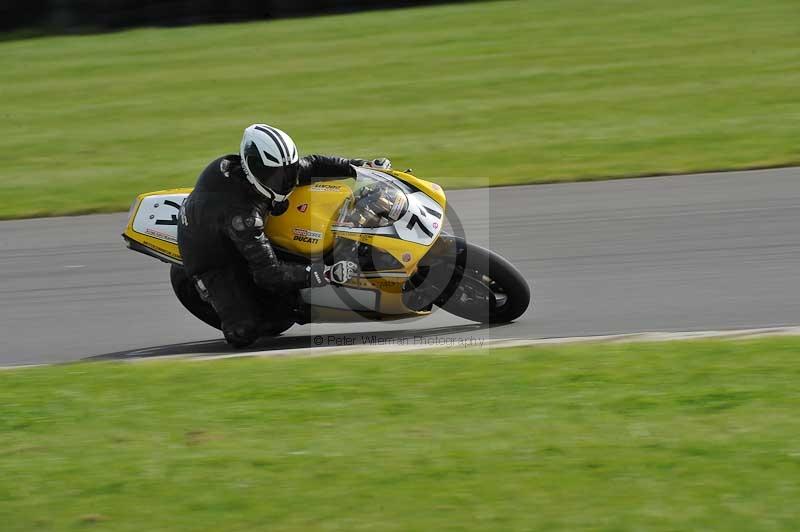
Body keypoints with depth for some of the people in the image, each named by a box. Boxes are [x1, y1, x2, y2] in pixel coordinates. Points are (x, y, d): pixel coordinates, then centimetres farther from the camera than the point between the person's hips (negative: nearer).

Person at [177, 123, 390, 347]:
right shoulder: (242, 214, -41)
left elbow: (310, 166, 0)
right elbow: (269, 273, -40)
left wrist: (362, 166, -8)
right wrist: (327, 274, -45)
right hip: (212, 260, -8)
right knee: (243, 334, -19)